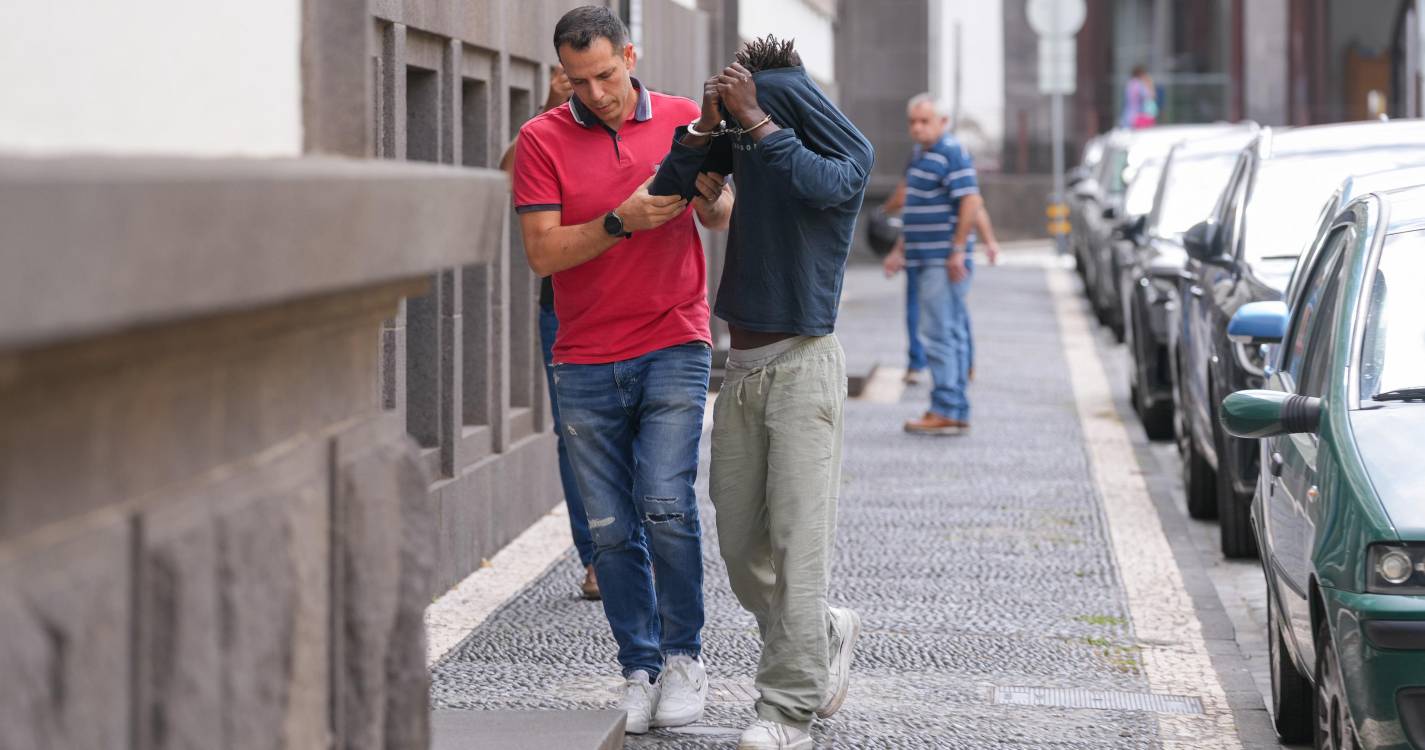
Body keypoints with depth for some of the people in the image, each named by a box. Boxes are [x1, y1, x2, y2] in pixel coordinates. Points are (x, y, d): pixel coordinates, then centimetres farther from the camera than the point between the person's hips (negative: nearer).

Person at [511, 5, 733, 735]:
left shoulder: (682, 119, 5)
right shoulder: (541, 140, -1)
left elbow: (721, 213, 11)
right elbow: (542, 252, -7)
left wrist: (709, 193, -12)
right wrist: (620, 222, -20)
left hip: (673, 349, 0)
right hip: (586, 364, 1)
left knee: (666, 504, -14)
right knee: (611, 529, 1)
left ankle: (684, 655, 2)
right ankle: (639, 669, 12)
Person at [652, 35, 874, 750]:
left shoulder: (849, 151, -5)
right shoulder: (742, 142, 7)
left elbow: (823, 184, -25)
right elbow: (668, 189, 5)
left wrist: (755, 119, -19)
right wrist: (708, 122, -7)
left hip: (802, 365, -5)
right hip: (742, 367, 6)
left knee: (796, 544, -10)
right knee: (740, 547, 7)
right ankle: (827, 634, 32)